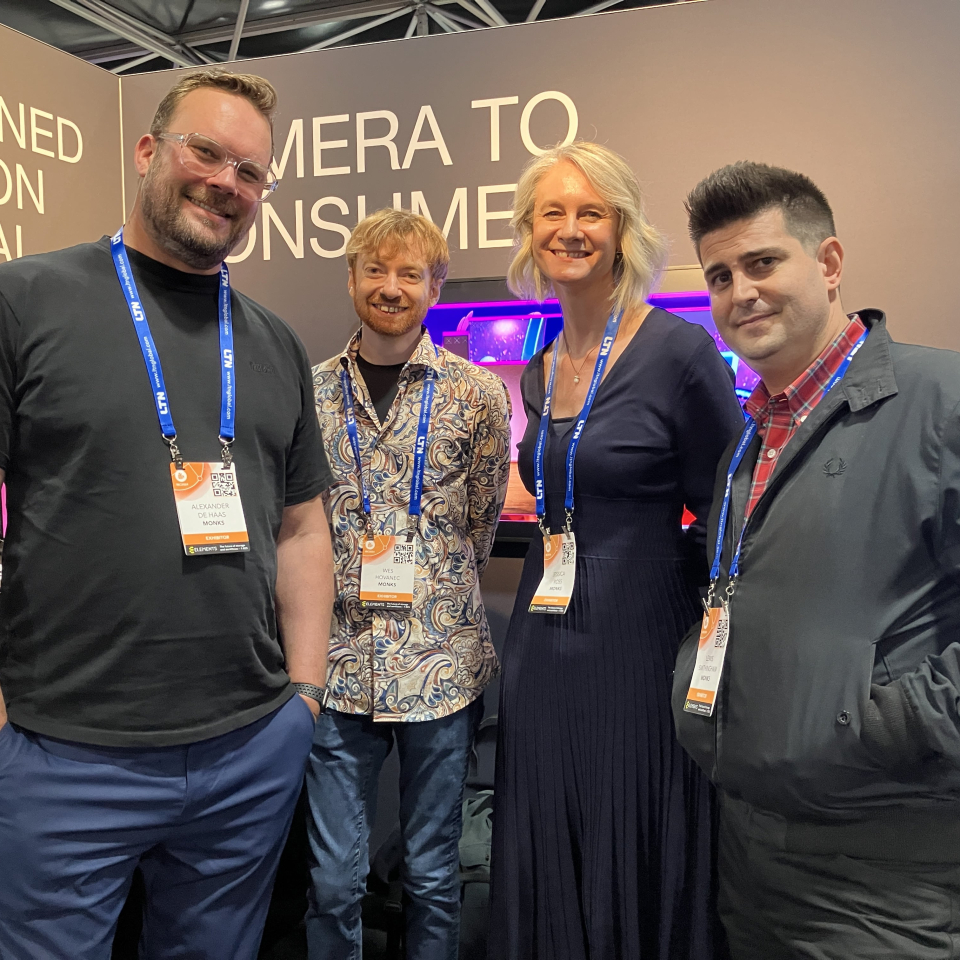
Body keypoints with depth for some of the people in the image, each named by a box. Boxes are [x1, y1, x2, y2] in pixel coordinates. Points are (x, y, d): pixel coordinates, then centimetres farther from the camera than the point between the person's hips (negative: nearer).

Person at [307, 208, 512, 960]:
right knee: (334, 878, 12)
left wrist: (422, 591, 3)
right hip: (339, 663, 2)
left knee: (433, 873, 13)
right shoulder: (313, 392, 4)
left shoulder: (477, 393, -1)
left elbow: (482, 524, 4)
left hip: (441, 661, -1)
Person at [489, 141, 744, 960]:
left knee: (639, 879, 12)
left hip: (638, 647, -6)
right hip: (544, 647, 6)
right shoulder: (540, 372, 9)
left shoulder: (681, 350, -11)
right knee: (546, 880, 19)